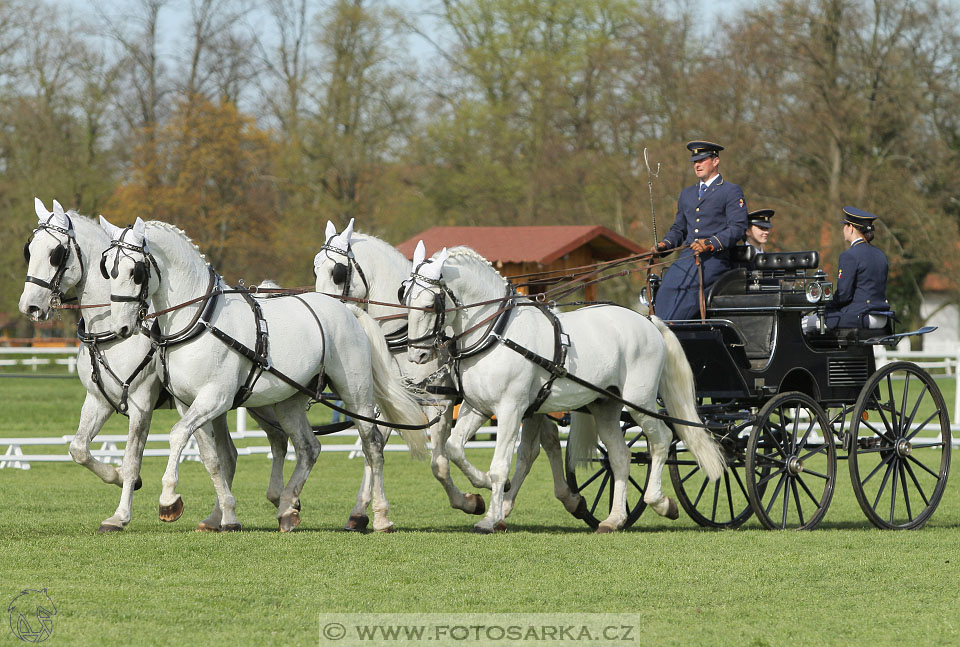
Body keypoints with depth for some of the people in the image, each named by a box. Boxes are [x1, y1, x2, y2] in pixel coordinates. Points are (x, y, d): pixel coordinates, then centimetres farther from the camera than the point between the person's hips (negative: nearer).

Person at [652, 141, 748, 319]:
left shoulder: (731, 192, 5)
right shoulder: (687, 194, 27)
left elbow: (738, 228, -5)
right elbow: (678, 229, 29)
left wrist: (711, 243, -20)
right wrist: (665, 244, 6)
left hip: (714, 259, -6)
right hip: (687, 258, 6)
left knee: (676, 284, -28)